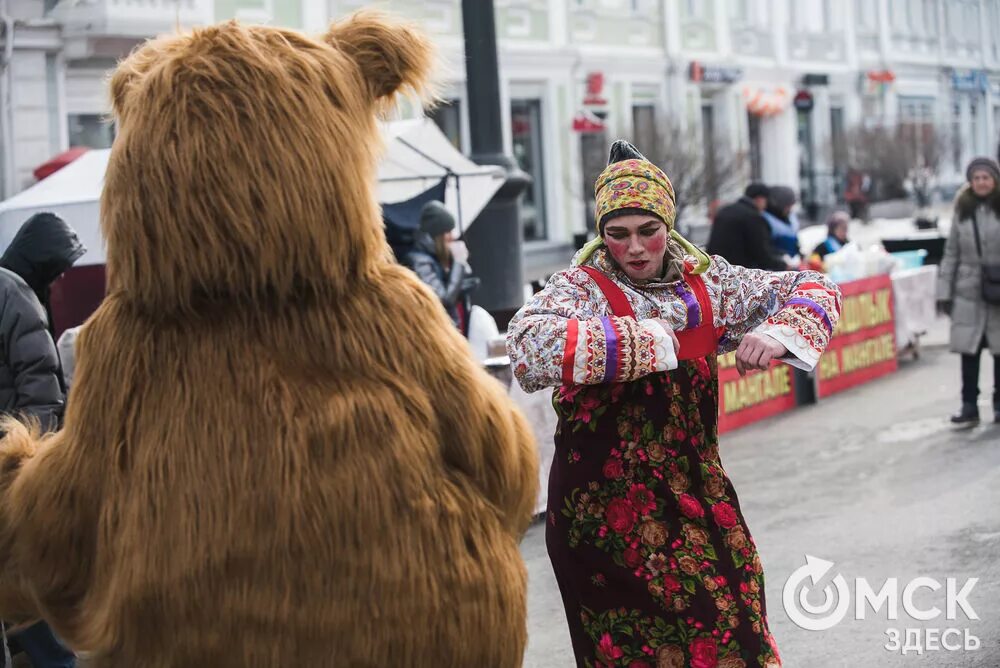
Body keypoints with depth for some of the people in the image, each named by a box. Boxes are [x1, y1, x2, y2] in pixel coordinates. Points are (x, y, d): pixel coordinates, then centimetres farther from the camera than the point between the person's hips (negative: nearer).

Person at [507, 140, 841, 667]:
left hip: (697, 493, 4)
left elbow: (811, 289, 13)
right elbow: (529, 346, -28)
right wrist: (650, 341, -20)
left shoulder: (705, 279, 6)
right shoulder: (583, 287, -7)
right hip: (610, 509, -4)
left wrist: (778, 335, -10)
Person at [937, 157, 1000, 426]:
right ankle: (969, 406, 9)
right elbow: (951, 253, 9)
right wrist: (944, 290, 5)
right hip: (968, 292, 3)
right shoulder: (962, 211, 7)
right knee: (969, 350, 2)